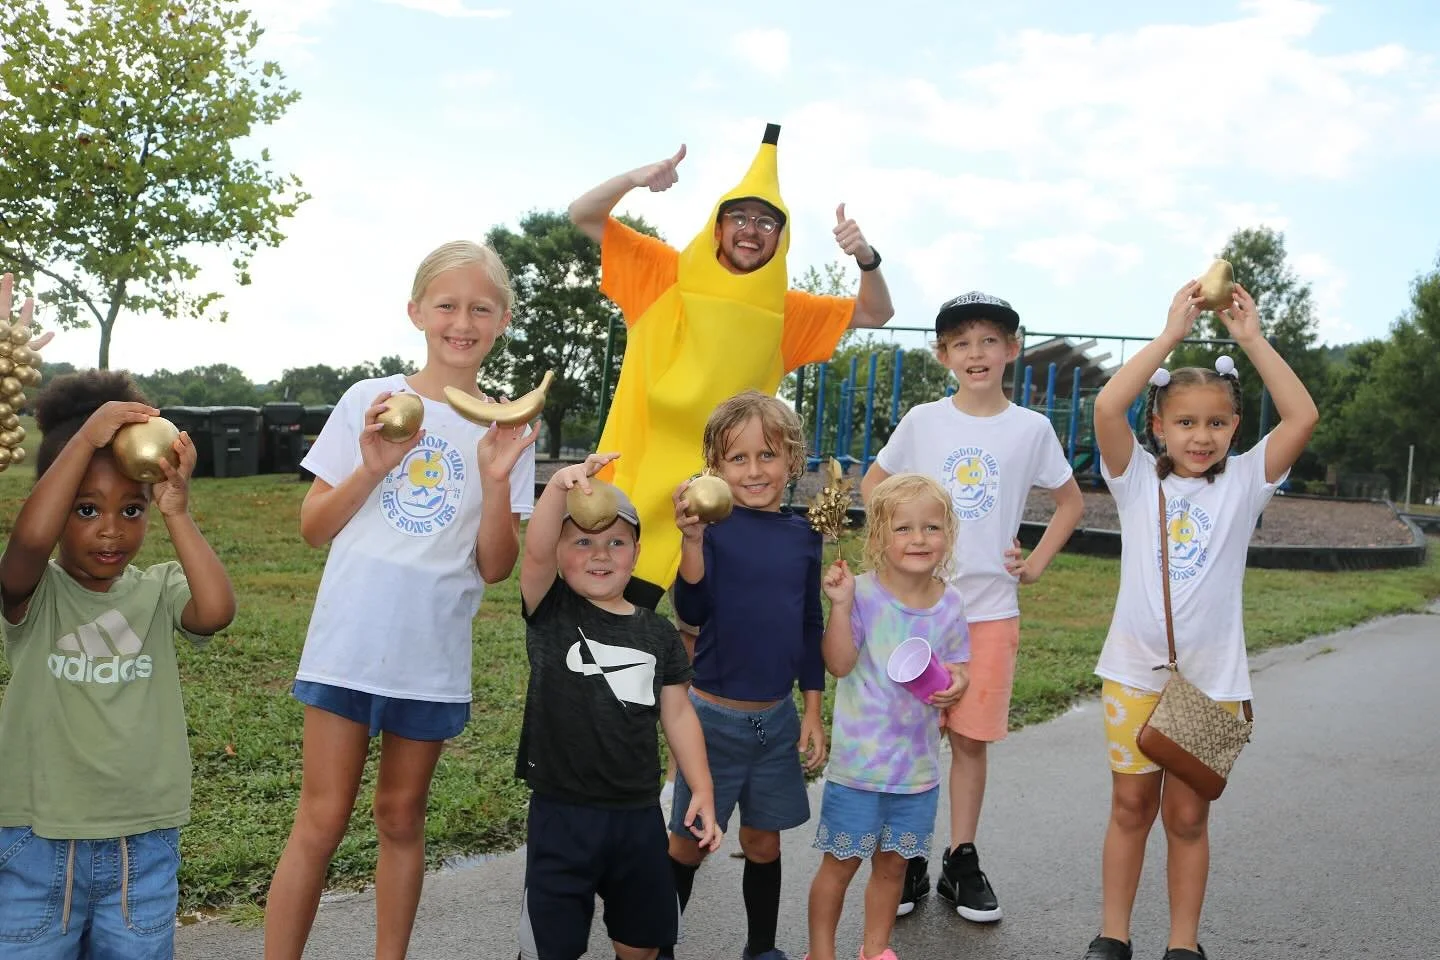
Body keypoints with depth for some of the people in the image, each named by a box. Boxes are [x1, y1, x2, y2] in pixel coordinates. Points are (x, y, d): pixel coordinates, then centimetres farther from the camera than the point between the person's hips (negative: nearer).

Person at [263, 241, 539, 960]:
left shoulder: (506, 430, 2)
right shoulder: (370, 403, 0)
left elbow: (495, 569, -2)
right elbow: (313, 528, 1)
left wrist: (497, 481, -17)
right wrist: (371, 468, -15)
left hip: (433, 657, 1)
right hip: (349, 640, -1)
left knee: (400, 816, 14)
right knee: (323, 819, 3)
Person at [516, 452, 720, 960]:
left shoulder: (658, 632, 4)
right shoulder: (550, 612, -5)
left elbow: (678, 714, 9)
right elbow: (535, 550, -24)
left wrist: (702, 790, 4)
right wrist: (558, 486, -40)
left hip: (638, 814, 3)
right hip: (561, 812, -3)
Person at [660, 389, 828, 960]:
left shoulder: (803, 535, 1)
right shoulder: (713, 525, -12)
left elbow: (811, 627, 9)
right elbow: (692, 610, -22)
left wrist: (813, 711, 9)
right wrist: (693, 539, -38)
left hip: (778, 717, 4)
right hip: (714, 714, -4)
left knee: (763, 840, 16)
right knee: (690, 840, 9)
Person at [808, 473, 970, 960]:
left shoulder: (950, 603, 1)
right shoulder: (864, 593, -13)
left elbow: (957, 665, 10)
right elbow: (840, 663, -19)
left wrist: (958, 682, -12)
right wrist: (840, 605, -30)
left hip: (918, 762, 4)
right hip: (859, 760, -4)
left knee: (892, 864, 18)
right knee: (841, 862, 8)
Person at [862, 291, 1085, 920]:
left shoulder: (1031, 429, 1)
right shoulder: (922, 421, 1)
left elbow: (1070, 502, 13)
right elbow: (873, 484, 13)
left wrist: (1037, 563, 4)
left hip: (991, 607, 0)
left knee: (971, 737, 7)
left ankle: (961, 862, 21)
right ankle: (909, 860, 18)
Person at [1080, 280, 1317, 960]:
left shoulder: (1244, 483, 1)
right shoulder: (1138, 478, -2)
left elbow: (1303, 417, -11)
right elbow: (1107, 407, -18)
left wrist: (1252, 339, -10)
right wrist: (1171, 334, -14)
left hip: (1212, 679, 0)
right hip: (1135, 672, 0)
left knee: (1188, 817, 10)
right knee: (1130, 807, 11)